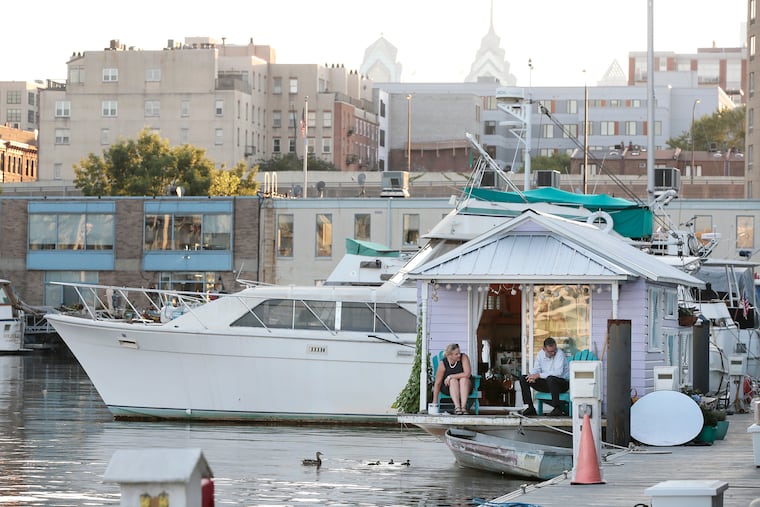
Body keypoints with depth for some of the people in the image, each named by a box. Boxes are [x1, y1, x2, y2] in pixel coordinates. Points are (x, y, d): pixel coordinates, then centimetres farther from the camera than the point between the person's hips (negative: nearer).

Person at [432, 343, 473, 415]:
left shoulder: (464, 357, -15)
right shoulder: (443, 364, -16)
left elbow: (467, 374, -25)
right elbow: (437, 383, -12)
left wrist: (450, 376, -25)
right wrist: (435, 402, -14)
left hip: (465, 386, 1)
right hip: (448, 388, -1)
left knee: (464, 379, -31)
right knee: (453, 381, -32)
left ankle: (463, 407, -44)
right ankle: (457, 407, -47)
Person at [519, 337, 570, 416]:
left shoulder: (560, 354, -18)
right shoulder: (540, 354, 3)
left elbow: (558, 372, -28)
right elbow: (536, 369, 6)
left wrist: (539, 375, -28)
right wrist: (532, 375, -20)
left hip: (563, 382, -6)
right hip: (547, 383, 6)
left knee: (550, 379, -41)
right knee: (523, 379, -6)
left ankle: (558, 409, -30)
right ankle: (530, 407, -7)